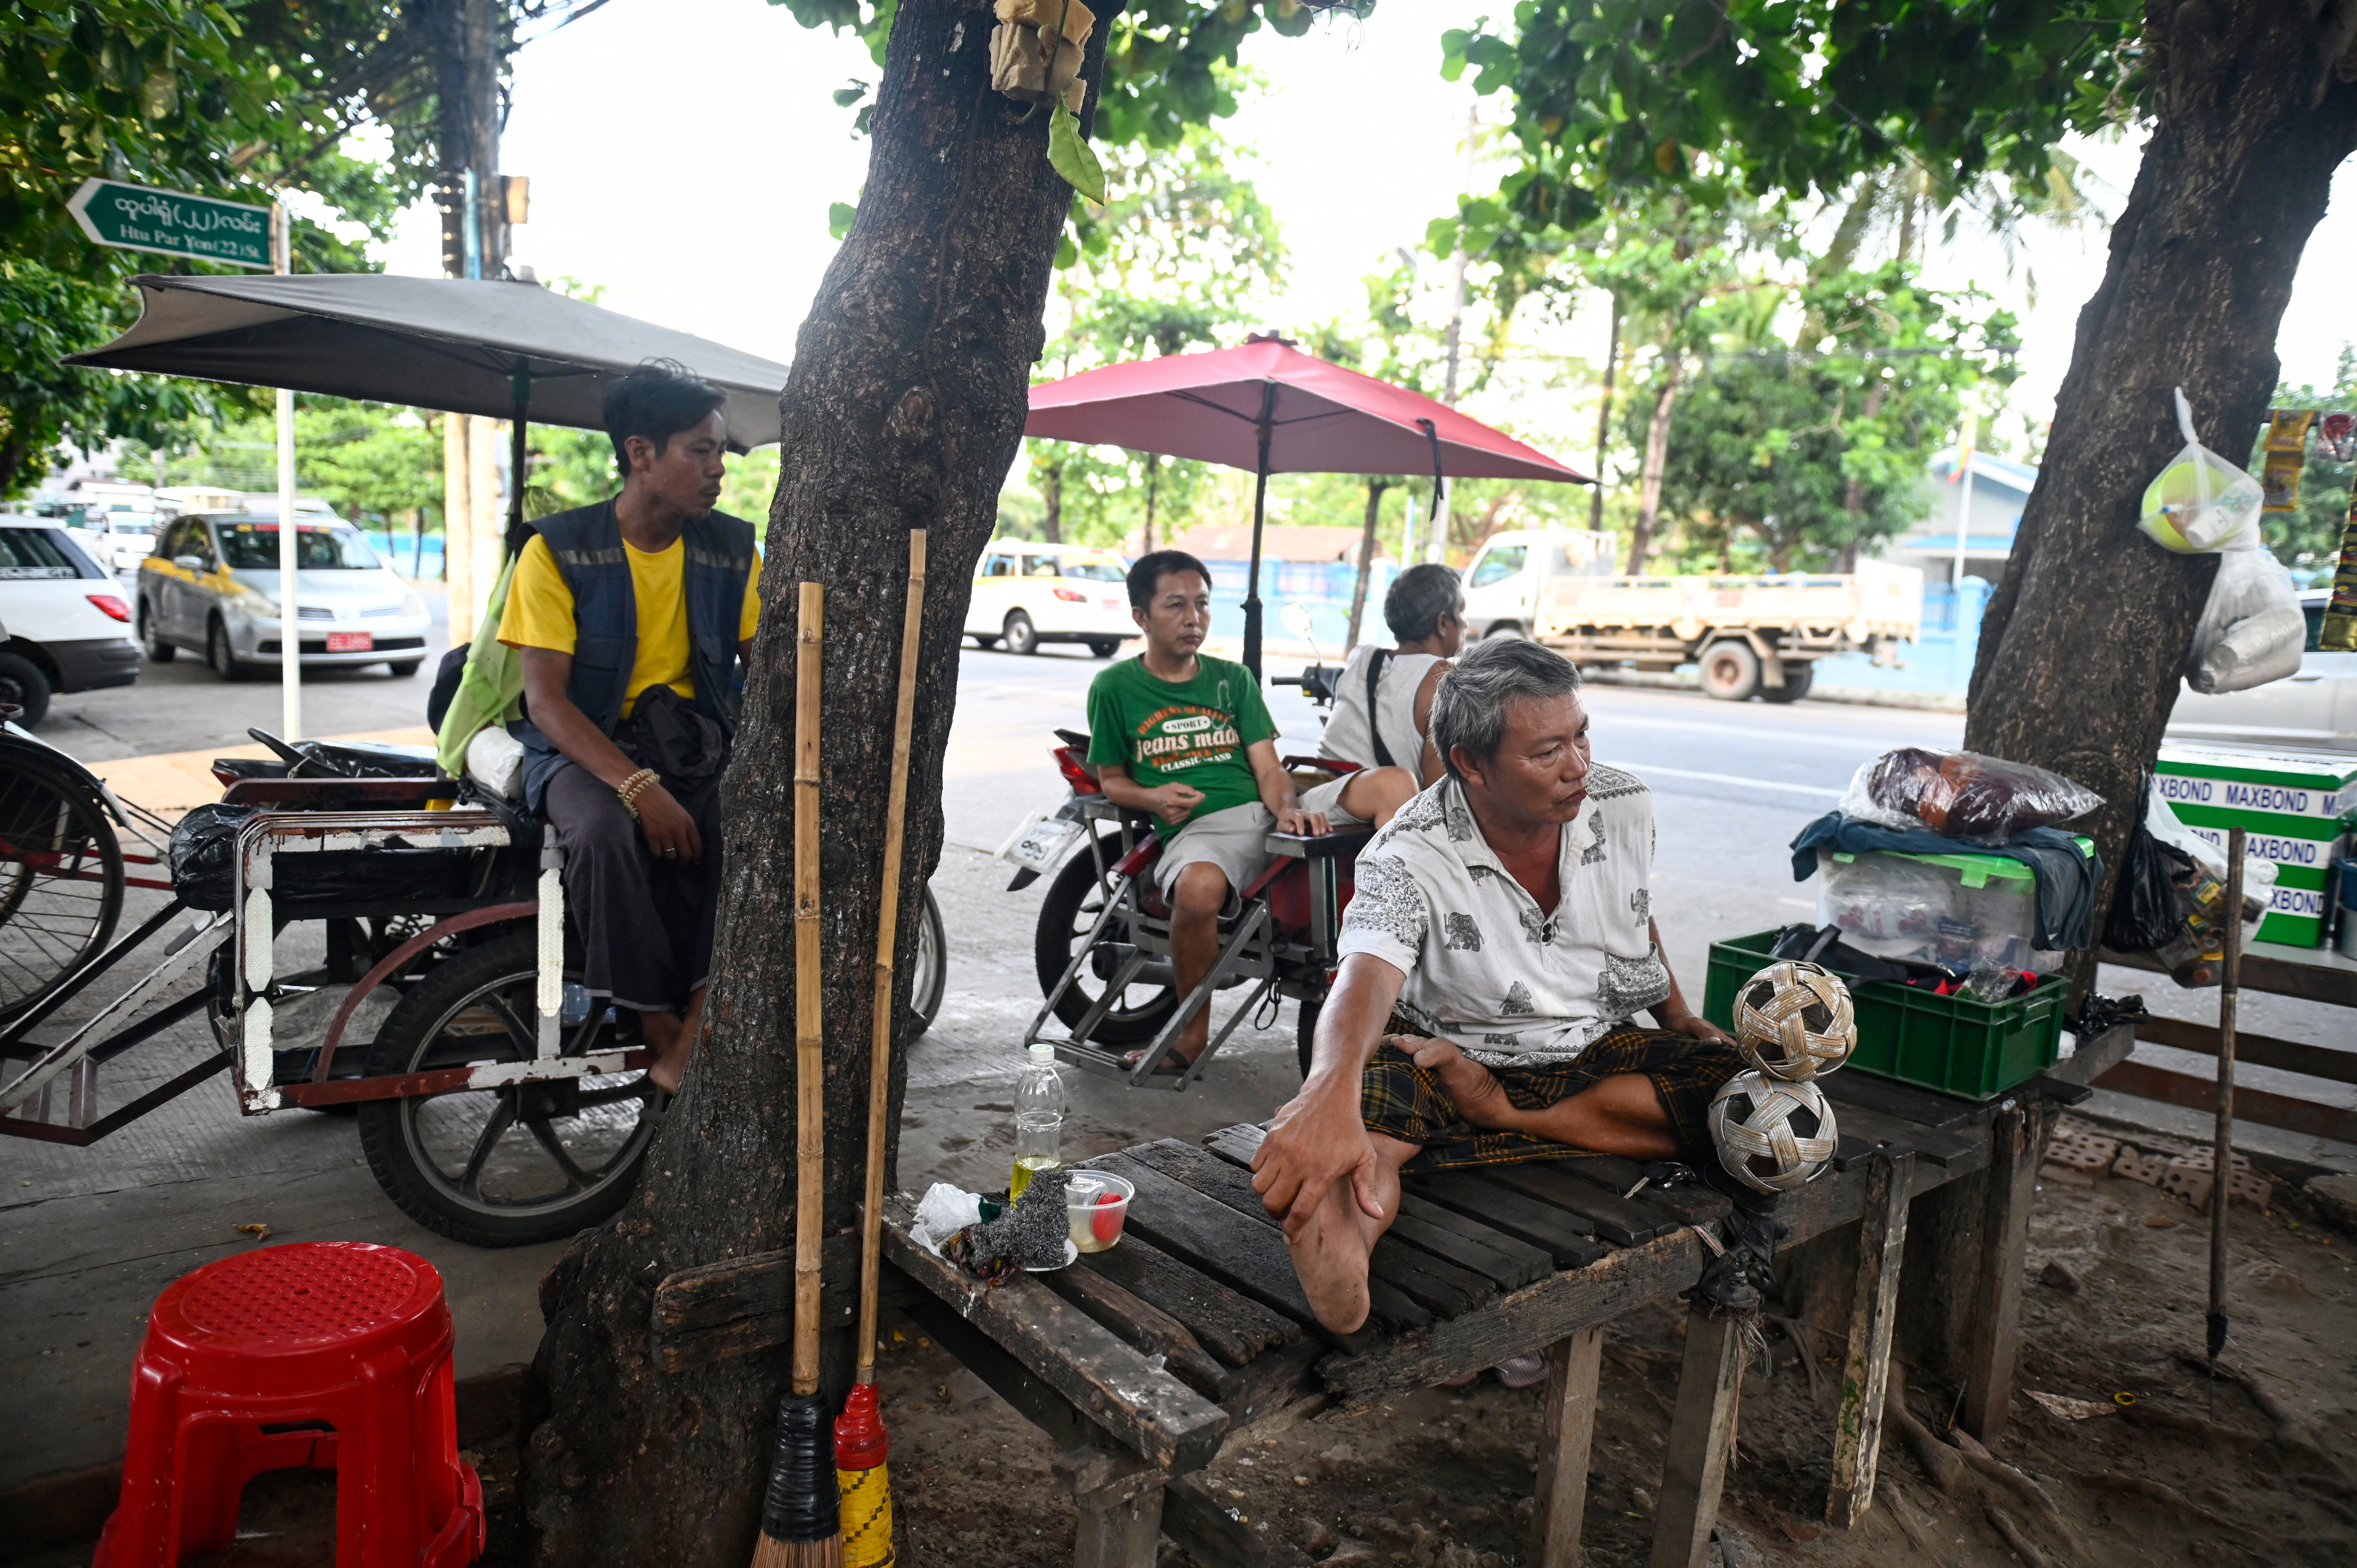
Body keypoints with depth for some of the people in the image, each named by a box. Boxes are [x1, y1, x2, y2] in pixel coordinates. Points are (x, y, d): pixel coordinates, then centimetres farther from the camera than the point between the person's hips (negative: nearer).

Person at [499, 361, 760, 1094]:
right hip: (588, 745, -3)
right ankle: (661, 1031, -21)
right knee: (604, 832, -37)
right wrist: (638, 785, -28)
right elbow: (546, 699, -12)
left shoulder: (731, 548, 6)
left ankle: (695, 1041, -26)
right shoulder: (559, 550, -5)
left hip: (696, 736, 3)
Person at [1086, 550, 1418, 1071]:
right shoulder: (1114, 687, 11)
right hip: (1197, 829, -3)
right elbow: (1111, 778, 15)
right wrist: (1154, 798, -8)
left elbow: (1268, 766, 10)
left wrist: (1288, 808, -13)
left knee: (1392, 784, -21)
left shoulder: (1233, 678, 19)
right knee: (1198, 887, -42)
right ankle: (1193, 1030, -14)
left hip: (1268, 813, 4)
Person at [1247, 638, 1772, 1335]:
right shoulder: (1409, 859, -20)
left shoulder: (1626, 807, -4)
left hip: (1604, 1052, 4)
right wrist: (1332, 1088, -59)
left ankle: (1503, 1119, -25)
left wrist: (1677, 1015, 12)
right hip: (1455, 1061, -4)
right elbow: (1365, 980, -39)